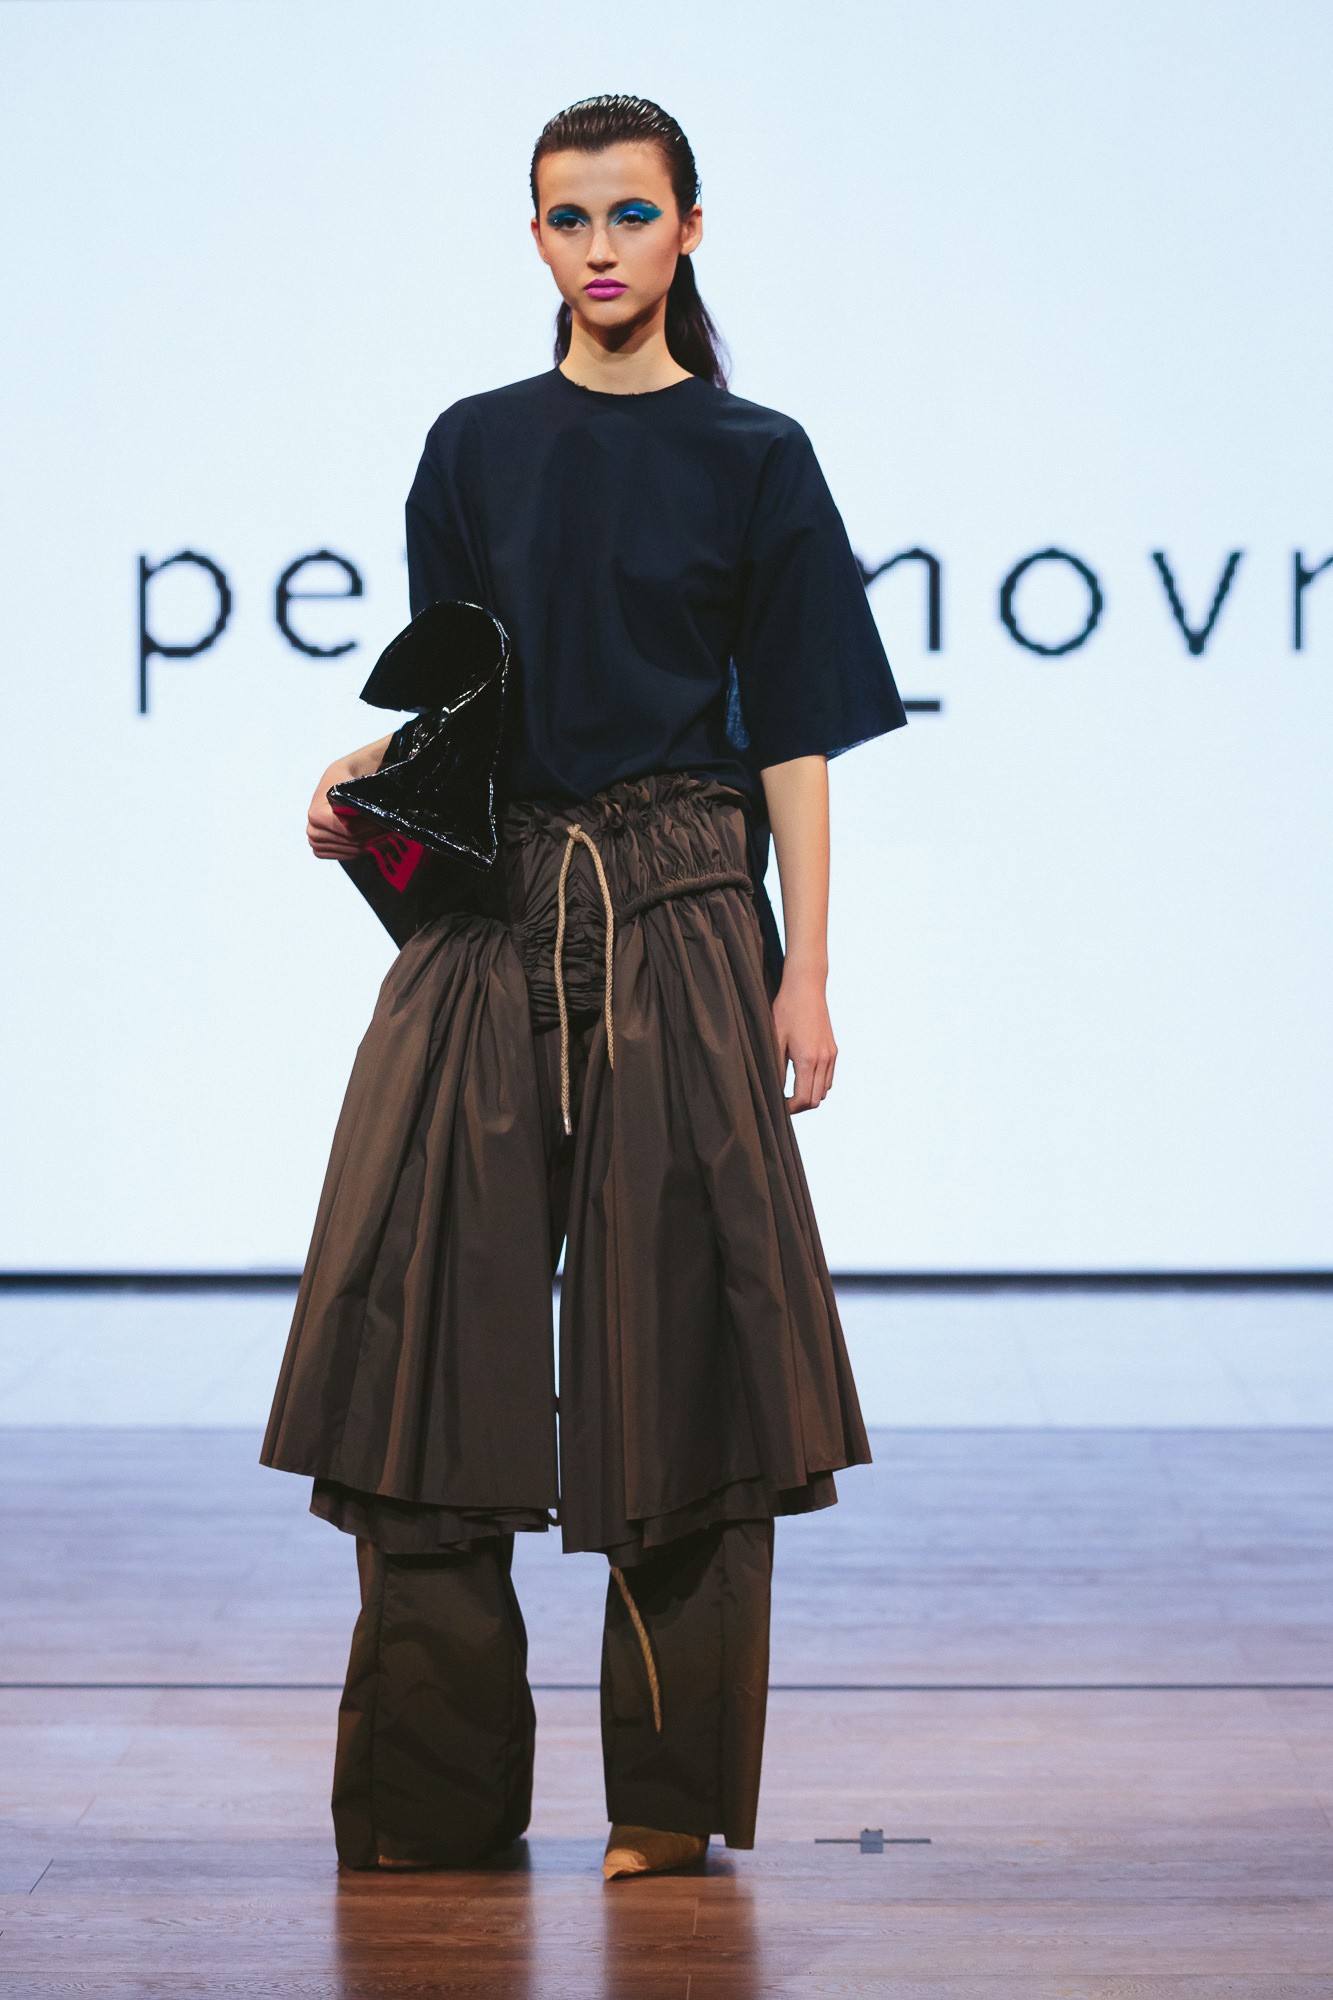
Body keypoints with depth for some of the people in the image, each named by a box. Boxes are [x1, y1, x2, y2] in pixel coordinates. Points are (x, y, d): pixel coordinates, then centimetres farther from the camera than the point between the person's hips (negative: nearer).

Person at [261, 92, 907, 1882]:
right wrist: (375, 784, -7)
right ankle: (442, 1793, 7)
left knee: (675, 1332, -2)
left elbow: (794, 736, 2)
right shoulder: (477, 448, 11)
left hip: (678, 923, -2)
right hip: (490, 913, 3)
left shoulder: (753, 460, 4)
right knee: (434, 1314, -3)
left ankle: (673, 1797, 9)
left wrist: (803, 972, -5)